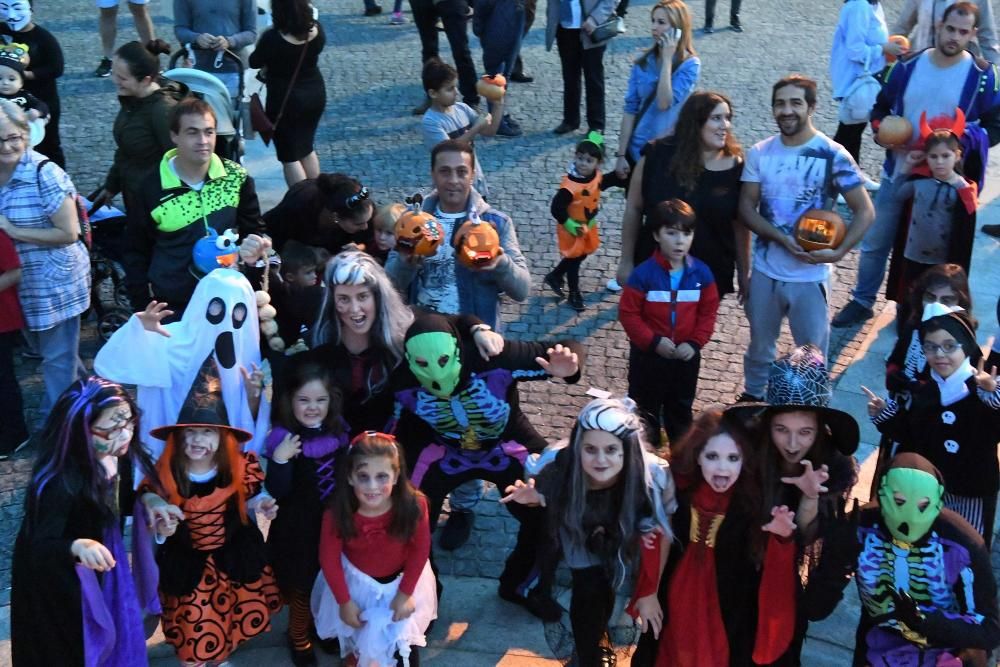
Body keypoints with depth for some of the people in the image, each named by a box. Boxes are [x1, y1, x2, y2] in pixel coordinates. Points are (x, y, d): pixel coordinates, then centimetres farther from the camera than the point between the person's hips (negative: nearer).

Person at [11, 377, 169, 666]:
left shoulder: (118, 457, -15)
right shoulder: (62, 482, -37)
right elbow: (40, 545, -33)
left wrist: (146, 500, -15)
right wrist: (77, 546, -52)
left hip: (96, 567, 7)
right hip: (54, 580, -6)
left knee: (110, 630, 28)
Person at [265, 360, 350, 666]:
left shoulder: (338, 429, -3)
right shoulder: (283, 437, -20)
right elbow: (277, 491, -24)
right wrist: (279, 460, -37)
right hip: (299, 528, -5)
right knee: (303, 585, 12)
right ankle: (299, 637, 37)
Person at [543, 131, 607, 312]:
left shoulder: (596, 176, -12)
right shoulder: (570, 186, -35)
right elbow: (556, 209, -31)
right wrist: (572, 227, -25)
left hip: (589, 224, 7)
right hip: (572, 227, -7)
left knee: (582, 254, 23)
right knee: (574, 258, 10)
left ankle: (554, 276, 44)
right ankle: (574, 293, 30)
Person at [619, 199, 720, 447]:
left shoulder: (701, 273, -7)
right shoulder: (643, 274, -17)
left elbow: (708, 312, 0)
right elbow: (628, 313, -14)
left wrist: (695, 343, -12)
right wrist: (654, 341, -21)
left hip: (686, 356, 3)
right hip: (648, 355, -3)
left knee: (681, 408, 20)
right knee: (645, 408, 12)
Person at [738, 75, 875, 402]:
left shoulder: (833, 156, -12)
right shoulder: (760, 153, -2)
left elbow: (864, 211, -8)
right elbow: (746, 206, -3)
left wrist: (838, 252, -23)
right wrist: (781, 238, -19)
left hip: (809, 275, -3)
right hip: (765, 270, 4)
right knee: (759, 345, 21)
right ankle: (752, 399, 43)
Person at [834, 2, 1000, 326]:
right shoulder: (908, 65, -3)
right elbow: (881, 107, 9)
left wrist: (962, 141, -20)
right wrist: (883, 130, -12)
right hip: (897, 174, 2)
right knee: (875, 242, 12)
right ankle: (862, 302, 29)